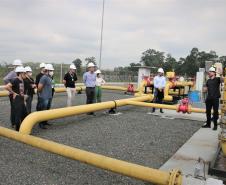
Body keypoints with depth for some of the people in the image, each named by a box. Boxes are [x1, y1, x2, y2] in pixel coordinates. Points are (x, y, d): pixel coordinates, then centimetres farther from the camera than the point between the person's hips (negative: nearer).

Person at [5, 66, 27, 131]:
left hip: (22, 101, 9)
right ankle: (18, 131, 12)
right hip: (17, 101, -9)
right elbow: (7, 87, -27)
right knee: (18, 116, 0)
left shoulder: (22, 81, 11)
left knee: (24, 115, 17)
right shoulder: (15, 80, -16)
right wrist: (13, 93, -18)